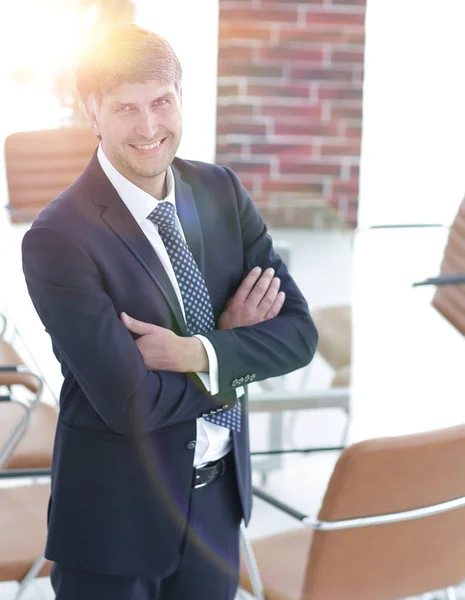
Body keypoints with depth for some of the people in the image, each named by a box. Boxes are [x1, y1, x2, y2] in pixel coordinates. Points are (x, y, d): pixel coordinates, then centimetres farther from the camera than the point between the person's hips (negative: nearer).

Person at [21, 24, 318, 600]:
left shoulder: (222, 190, -3)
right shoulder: (58, 239, -21)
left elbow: (298, 332, -5)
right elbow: (129, 402, -24)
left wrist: (198, 353, -21)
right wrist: (231, 340, -11)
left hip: (220, 494, 5)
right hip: (118, 513, -5)